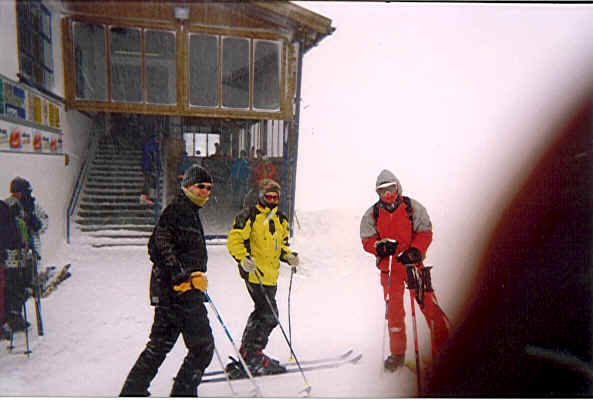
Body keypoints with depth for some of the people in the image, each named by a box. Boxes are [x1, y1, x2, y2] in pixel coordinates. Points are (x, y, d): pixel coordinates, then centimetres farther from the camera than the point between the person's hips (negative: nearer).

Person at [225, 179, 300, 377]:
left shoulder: (281, 220, 17)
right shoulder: (249, 216, -6)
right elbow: (234, 240, -11)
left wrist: (289, 256, 6)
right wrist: (243, 258, -27)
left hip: (270, 275, 8)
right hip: (254, 272, -8)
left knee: (262, 314, 17)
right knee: (269, 316, -10)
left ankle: (246, 353, 32)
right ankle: (252, 356, 5)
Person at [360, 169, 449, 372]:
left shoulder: (412, 207, 0)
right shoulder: (372, 214, 4)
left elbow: (425, 232, -1)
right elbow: (367, 240, 6)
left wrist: (415, 251, -17)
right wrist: (379, 246, -16)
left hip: (413, 263, -1)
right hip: (389, 266, 1)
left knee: (429, 305, -5)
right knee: (394, 310, 3)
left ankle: (444, 348, 9)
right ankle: (397, 354, 16)